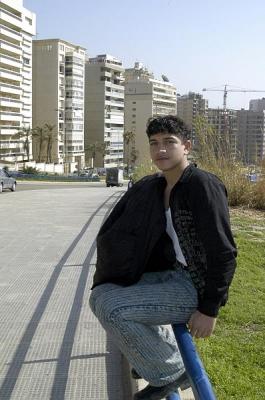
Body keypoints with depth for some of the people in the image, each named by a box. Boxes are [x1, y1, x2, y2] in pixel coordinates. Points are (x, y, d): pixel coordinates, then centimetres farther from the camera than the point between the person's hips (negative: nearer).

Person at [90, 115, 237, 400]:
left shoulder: (203, 185, -18)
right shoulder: (153, 186, 7)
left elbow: (223, 252, -20)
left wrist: (209, 309, -19)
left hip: (196, 287, -9)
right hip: (172, 275, 9)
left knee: (111, 308, -21)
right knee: (101, 296, 14)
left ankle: (169, 372, 0)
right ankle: (161, 351, 24)